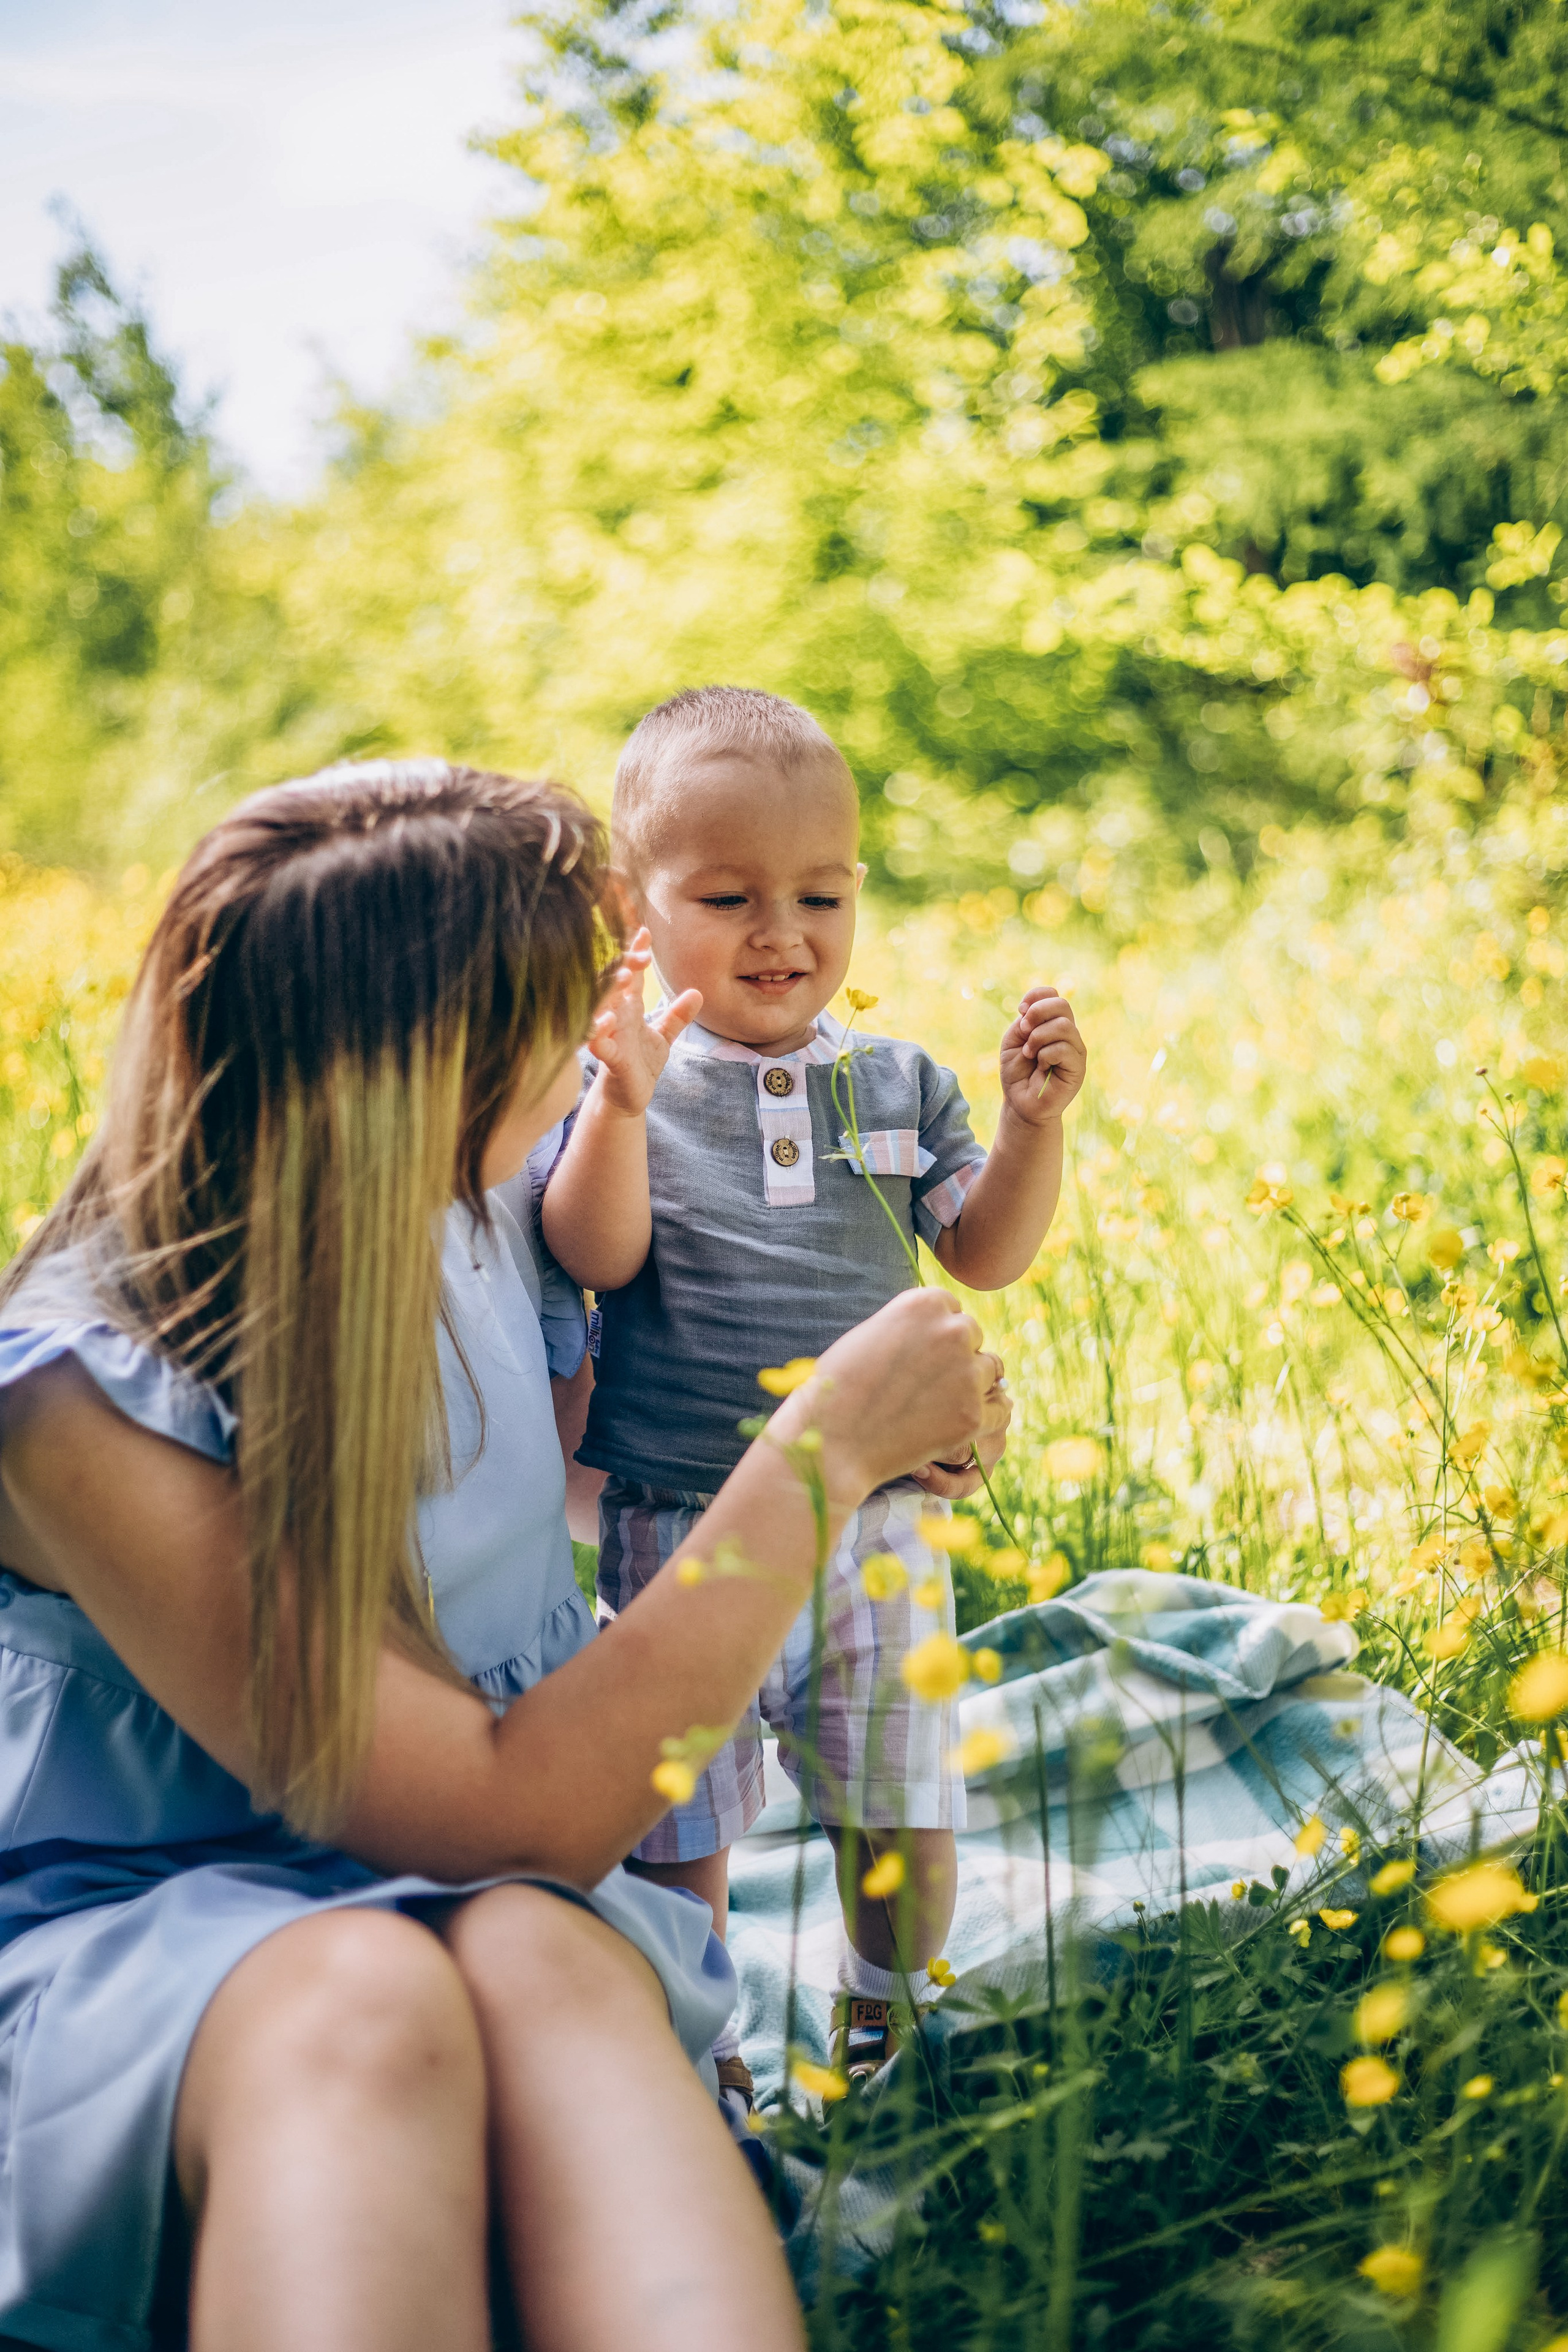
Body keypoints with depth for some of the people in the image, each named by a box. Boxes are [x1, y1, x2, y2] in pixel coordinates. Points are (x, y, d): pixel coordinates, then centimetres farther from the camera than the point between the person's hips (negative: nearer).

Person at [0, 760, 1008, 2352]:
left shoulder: (467, 1211, 0)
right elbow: (522, 1814, -25)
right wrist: (827, 1445, -20)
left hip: (507, 1908, 5)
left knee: (542, 1960, -34)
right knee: (366, 1996, -41)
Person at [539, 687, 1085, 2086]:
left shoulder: (897, 1087, 5)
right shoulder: (620, 1085, -4)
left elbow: (988, 1256, 3)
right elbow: (597, 1256, -15)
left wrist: (1033, 1122, -12)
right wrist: (623, 1105, -29)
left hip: (874, 1524, 2)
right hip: (677, 1532, -2)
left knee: (903, 1812, 12)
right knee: (675, 1827, 9)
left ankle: (889, 2024, 37)